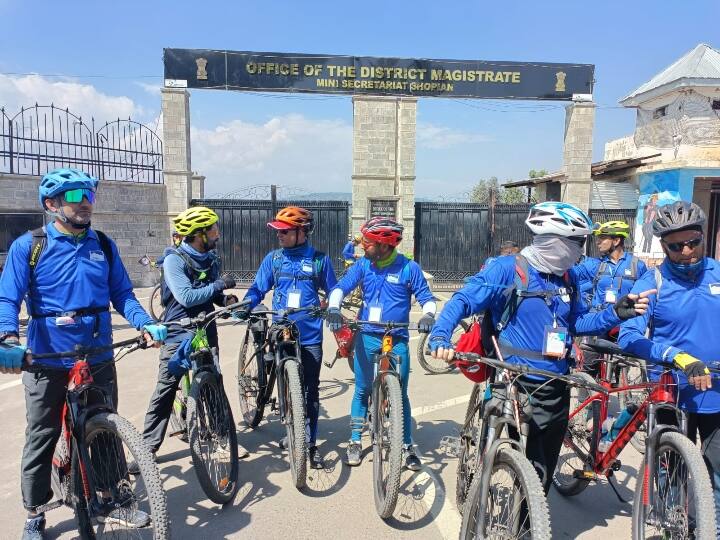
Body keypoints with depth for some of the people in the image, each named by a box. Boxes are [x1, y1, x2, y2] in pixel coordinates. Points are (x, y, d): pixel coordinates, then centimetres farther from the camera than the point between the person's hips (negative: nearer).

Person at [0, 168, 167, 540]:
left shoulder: (104, 245, 4)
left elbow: (122, 295, 3)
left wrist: (146, 324, -14)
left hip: (99, 359, 3)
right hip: (47, 362, -3)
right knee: (41, 440, 12)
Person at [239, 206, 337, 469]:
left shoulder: (319, 259, -1)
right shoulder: (273, 258, 3)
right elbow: (258, 289, 4)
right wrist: (246, 306, -14)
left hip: (310, 336, -2)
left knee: (310, 391, 3)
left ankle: (311, 444, 15)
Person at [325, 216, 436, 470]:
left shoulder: (408, 268, -7)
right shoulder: (362, 265, -1)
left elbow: (426, 297, -4)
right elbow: (341, 287, -8)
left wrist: (428, 315, -24)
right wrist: (333, 308, -27)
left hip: (397, 339, -2)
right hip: (366, 336, 2)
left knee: (400, 393, 3)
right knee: (362, 390, 10)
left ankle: (407, 446, 18)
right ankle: (355, 442, 25)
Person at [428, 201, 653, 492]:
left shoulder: (568, 277, 6)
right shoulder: (507, 270, -14)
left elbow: (578, 322, 13)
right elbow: (463, 301, -17)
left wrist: (615, 313, -3)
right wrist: (440, 337, -32)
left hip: (557, 389, 7)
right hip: (518, 387, -6)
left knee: (545, 471, 19)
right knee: (534, 472, -5)